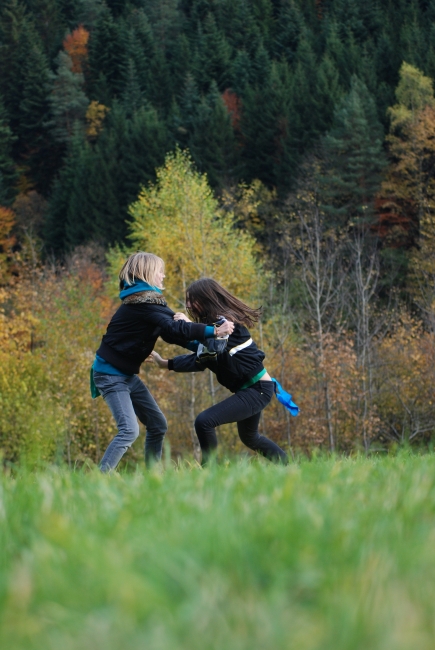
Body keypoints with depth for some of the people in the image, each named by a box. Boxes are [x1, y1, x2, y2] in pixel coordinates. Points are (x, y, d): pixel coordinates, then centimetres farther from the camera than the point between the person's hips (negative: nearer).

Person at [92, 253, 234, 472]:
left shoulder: (142, 299, 13)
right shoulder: (144, 302, -17)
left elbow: (169, 333, 13)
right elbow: (173, 329, -29)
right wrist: (213, 331, -31)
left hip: (126, 374, 10)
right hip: (110, 374, -10)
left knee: (158, 425, 10)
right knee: (129, 430, -20)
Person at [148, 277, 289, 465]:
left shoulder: (224, 321, -17)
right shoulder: (213, 322, 10)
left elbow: (211, 350, -34)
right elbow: (200, 360, 13)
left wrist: (189, 326, -28)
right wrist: (164, 363, 12)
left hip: (258, 389, -11)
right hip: (250, 388, 11)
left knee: (204, 421, -21)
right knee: (250, 438, 29)